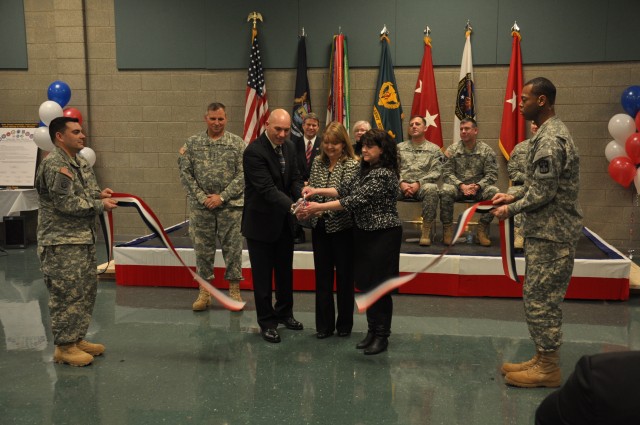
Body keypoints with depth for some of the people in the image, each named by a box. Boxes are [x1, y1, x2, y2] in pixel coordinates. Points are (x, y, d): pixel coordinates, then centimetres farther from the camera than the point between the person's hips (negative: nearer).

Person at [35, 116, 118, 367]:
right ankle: (64, 347, 7)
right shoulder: (54, 165, -15)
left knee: (86, 292, 15)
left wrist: (99, 193, 1)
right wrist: (100, 205, -15)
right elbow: (67, 203, -21)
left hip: (84, 240, 10)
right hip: (62, 245, -10)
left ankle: (77, 339, 27)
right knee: (67, 295, -4)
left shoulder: (81, 163, 15)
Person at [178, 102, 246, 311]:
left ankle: (234, 290, 16)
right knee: (202, 248, 8)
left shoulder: (238, 143, 0)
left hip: (230, 205, -1)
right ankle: (204, 292, 19)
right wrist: (202, 197, -8)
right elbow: (185, 172, 2)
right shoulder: (192, 143, 5)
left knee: (232, 248, 4)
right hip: (200, 206, 2)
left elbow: (243, 175, -5)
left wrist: (222, 197, -12)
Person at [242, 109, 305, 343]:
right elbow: (267, 189, -29)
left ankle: (284, 312, 36)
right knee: (263, 274, 5)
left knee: (285, 270, 19)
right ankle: (267, 322, 18)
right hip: (261, 222, -7)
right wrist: (293, 206, -41)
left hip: (284, 221, 7)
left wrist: (302, 195, -16)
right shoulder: (254, 152, -21)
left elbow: (294, 179, 6)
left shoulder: (289, 147, 2)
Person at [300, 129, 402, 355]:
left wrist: (319, 207, -26)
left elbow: (357, 200, -26)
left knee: (378, 285, -1)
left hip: (383, 234, -9)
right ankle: (372, 330, 26)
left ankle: (382, 336, 13)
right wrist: (318, 191, -5)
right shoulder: (367, 170, 10)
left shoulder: (384, 175, -20)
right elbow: (347, 189, 8)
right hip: (364, 232, 9)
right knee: (365, 282, 12)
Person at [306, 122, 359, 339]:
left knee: (344, 276, 8)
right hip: (320, 227, 5)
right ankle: (324, 325, 21)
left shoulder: (352, 165, -10)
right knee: (322, 276, 9)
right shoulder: (318, 162, 7)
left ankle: (344, 324, 23)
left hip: (342, 228, -4)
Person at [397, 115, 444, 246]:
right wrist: (401, 182, -9)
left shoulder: (434, 149, 15)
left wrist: (418, 183, -13)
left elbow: (436, 172, 2)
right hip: (402, 184, 2)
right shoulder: (400, 147, 22)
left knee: (431, 189, -38)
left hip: (423, 185, -1)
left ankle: (426, 231, -31)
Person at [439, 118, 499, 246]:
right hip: (458, 186, 0)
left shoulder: (486, 150, 3)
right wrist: (461, 186, -17)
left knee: (494, 192, -30)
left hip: (478, 187, 1)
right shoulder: (452, 150, 4)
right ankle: (447, 228, -18)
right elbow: (447, 173, -2)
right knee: (446, 191, -33)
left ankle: (482, 229, -16)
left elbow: (492, 174, -2)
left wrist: (477, 186, -18)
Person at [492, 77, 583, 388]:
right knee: (540, 298, 15)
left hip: (550, 234, -10)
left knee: (540, 299, -2)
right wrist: (513, 194, 9)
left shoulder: (550, 138, -19)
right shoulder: (550, 133, 14)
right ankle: (543, 359, 26)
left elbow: (543, 193, -22)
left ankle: (549, 369, 10)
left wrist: (511, 210, -9)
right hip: (547, 231, 10)